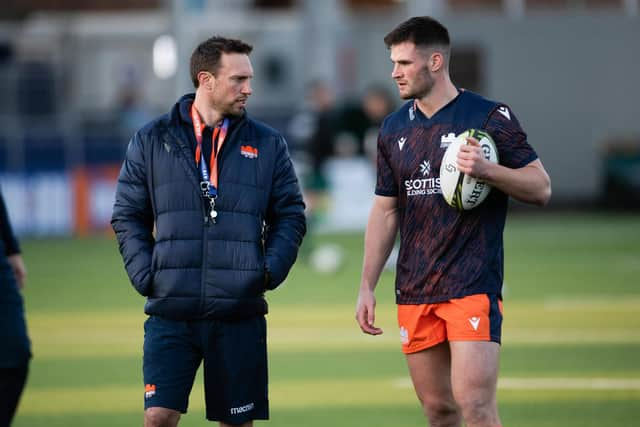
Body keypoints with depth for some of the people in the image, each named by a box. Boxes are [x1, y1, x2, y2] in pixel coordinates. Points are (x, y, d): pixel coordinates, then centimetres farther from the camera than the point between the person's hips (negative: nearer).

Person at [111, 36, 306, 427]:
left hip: (240, 313, 1)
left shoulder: (267, 144, 8)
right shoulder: (152, 141, 6)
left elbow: (291, 216, 12)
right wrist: (144, 274, -2)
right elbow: (128, 215, 10)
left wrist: (269, 270, -3)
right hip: (170, 311, -1)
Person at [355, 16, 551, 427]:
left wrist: (487, 170, -22)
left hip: (473, 285, -6)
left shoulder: (490, 117, -5)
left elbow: (541, 188, -4)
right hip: (414, 292, 6)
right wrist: (367, 287, 12)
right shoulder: (394, 128, 12)